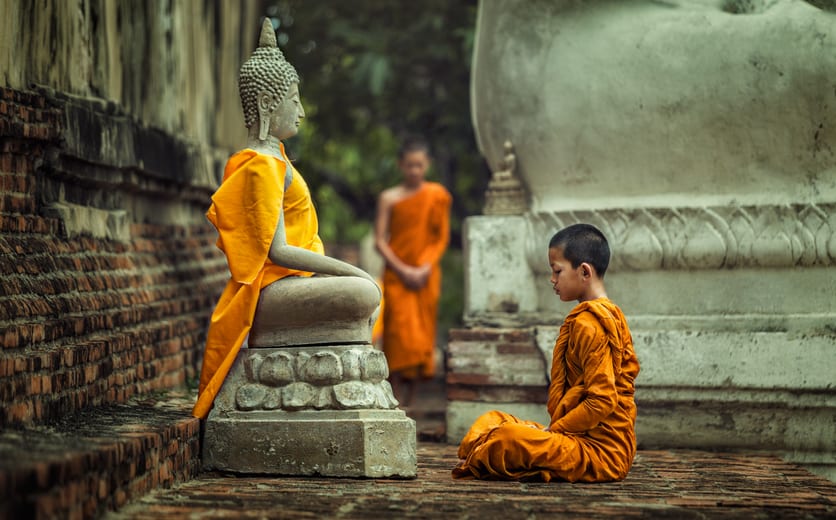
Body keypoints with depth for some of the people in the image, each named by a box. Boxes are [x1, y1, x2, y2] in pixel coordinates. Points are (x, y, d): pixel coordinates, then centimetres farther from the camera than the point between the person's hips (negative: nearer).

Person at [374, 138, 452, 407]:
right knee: (399, 336, -11)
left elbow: (442, 237, 6)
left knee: (421, 336, 2)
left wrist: (426, 268, -8)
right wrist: (402, 270, -11)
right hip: (396, 276, -2)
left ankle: (409, 402, 8)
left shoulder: (437, 195, 5)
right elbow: (380, 240, 0)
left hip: (426, 276, 2)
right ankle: (397, 404, -13)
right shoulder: (389, 198, 2)